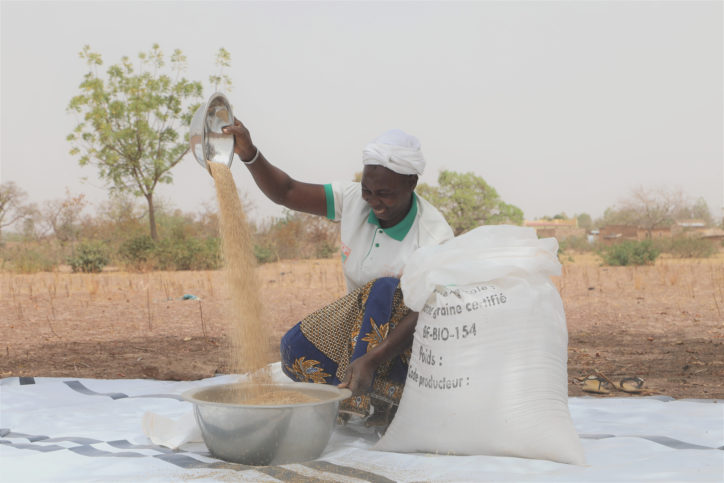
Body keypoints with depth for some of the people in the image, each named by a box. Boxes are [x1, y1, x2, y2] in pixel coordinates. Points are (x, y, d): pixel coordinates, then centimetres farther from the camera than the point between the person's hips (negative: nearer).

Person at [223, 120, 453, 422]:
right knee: (296, 347, -20)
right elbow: (285, 193, -8)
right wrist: (249, 154, -26)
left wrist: (371, 359, -43)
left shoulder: (435, 236, -21)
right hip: (358, 327, 5)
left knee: (386, 289, -35)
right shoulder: (353, 200, -6)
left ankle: (353, 396, -38)